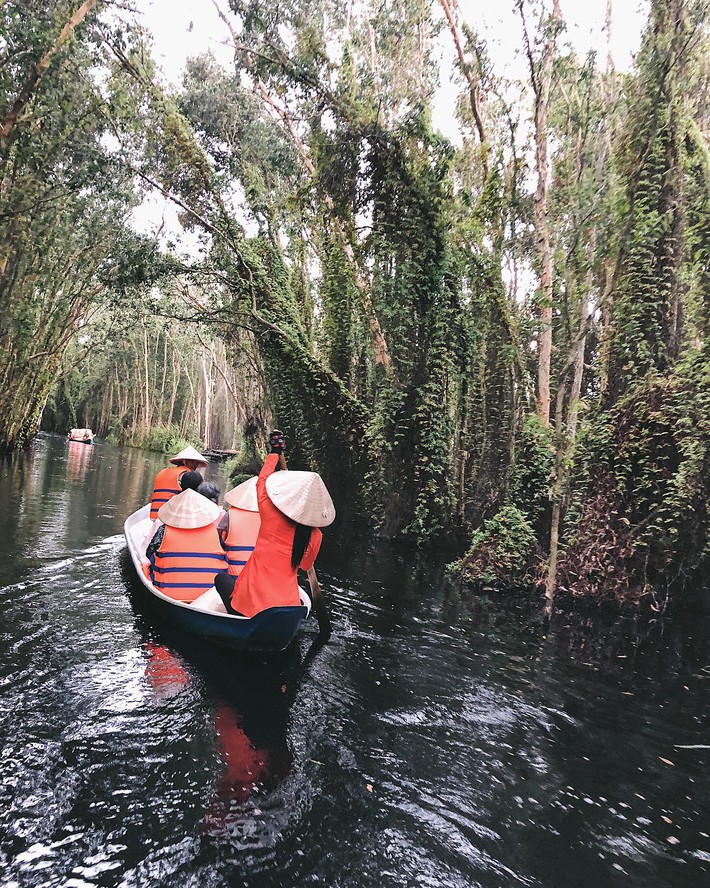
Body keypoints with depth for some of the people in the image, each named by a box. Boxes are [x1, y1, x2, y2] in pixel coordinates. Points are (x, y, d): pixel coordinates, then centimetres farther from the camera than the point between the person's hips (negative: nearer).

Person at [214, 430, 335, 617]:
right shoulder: (315, 536, -4)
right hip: (287, 612, 3)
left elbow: (262, 479, 10)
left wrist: (275, 452, 22)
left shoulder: (270, 517, -9)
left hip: (249, 604, -3)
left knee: (221, 578, 27)